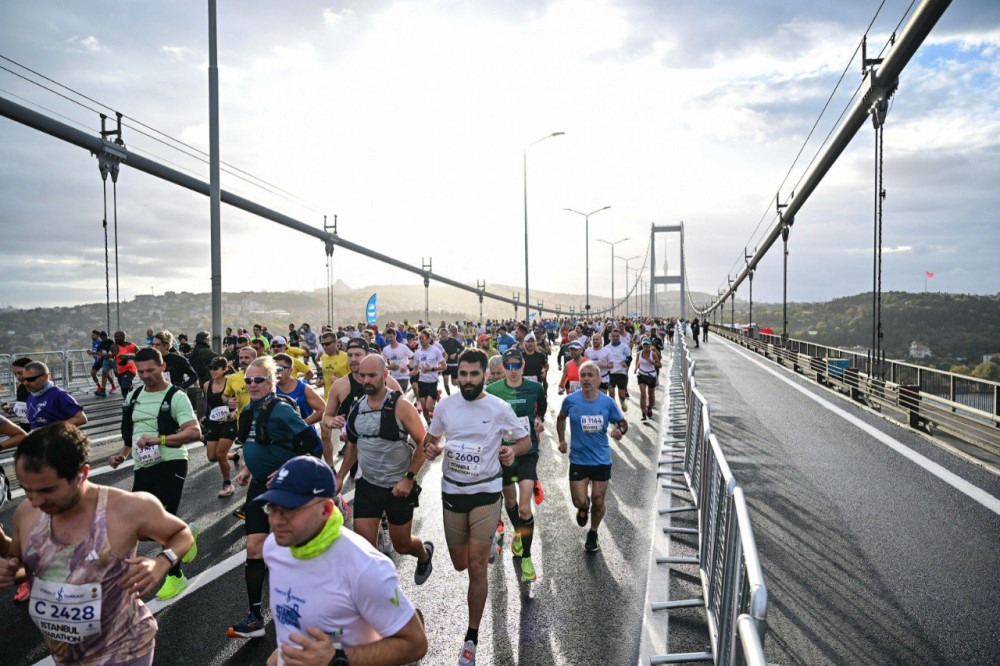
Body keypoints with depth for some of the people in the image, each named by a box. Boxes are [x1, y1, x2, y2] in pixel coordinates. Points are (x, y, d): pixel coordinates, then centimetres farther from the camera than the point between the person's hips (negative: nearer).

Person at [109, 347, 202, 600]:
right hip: (143, 468, 7)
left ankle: (175, 576, 13)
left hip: (170, 466, -7)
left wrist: (158, 439, -27)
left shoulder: (175, 397, -9)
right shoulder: (133, 396, 14)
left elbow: (195, 432, -19)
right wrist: (122, 455, 12)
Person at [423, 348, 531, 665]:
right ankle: (486, 544, 53)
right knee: (460, 564, 16)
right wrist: (430, 448, -12)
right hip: (452, 491, 3)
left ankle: (472, 638, 15)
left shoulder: (499, 408, -10)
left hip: (486, 492, -3)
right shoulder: (445, 405, -2)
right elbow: (431, 437, 12)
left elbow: (526, 440, 1)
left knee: (476, 568, -5)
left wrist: (513, 450, -22)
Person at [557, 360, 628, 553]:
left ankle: (593, 534, 36)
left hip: (602, 459, 0)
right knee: (579, 501, -5)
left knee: (598, 502, 7)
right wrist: (562, 440, 5)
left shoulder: (608, 402, -6)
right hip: (578, 459, 0)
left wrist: (620, 430, -17)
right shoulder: (570, 400, -6)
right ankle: (584, 507, 35)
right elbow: (561, 418, 14)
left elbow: (623, 422, 6)